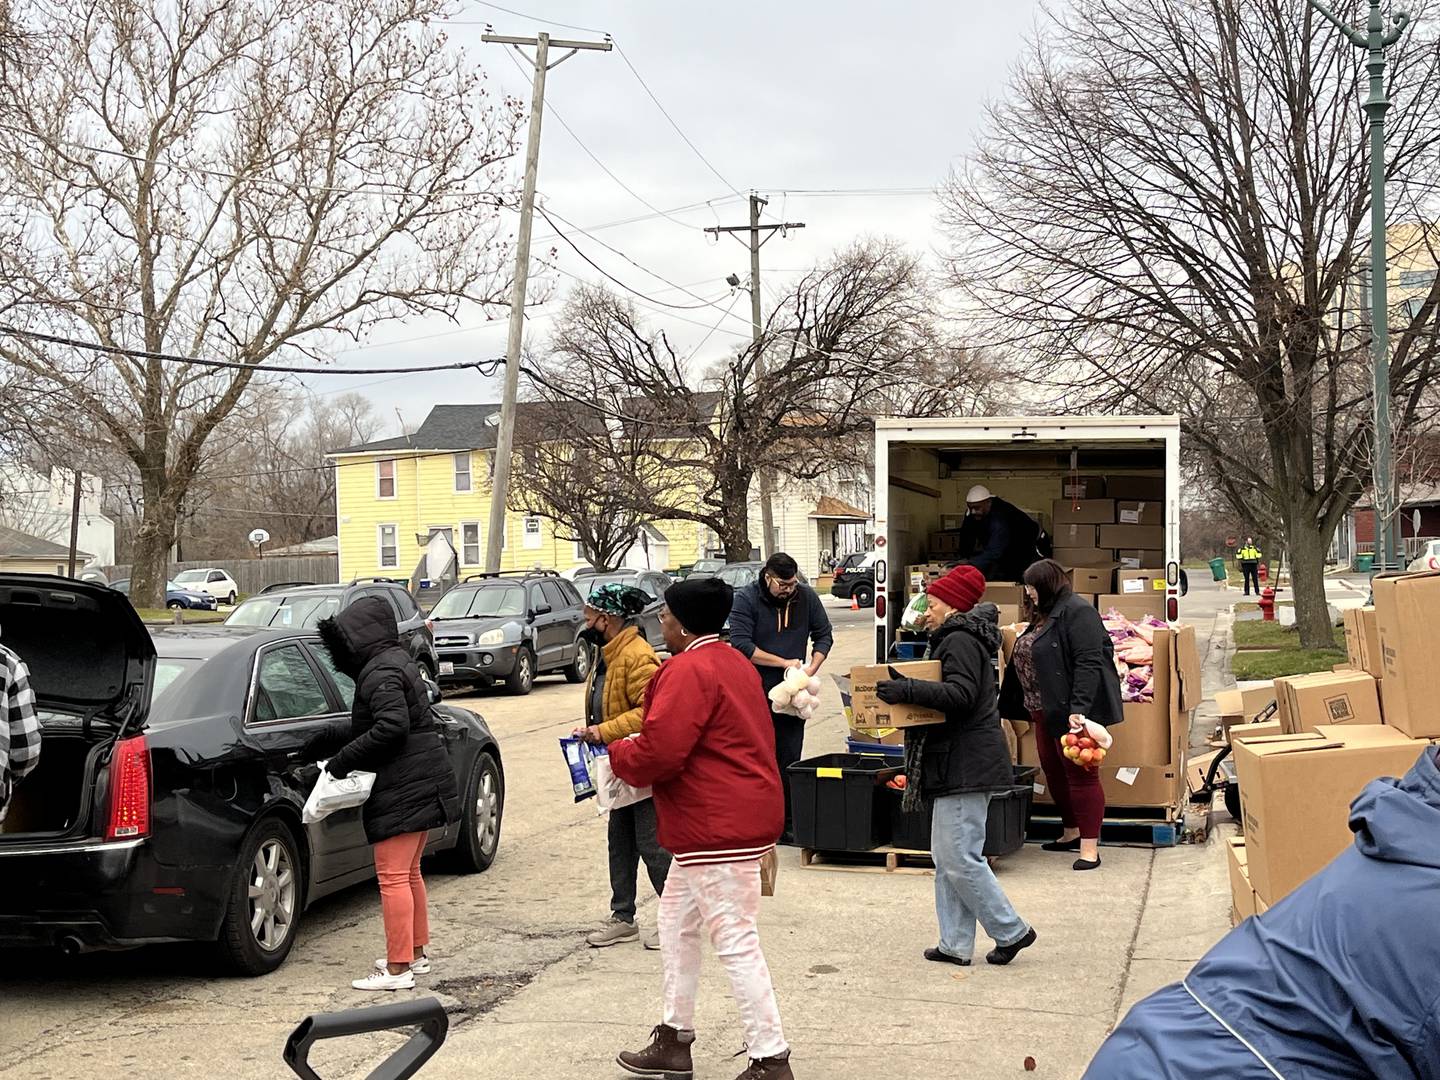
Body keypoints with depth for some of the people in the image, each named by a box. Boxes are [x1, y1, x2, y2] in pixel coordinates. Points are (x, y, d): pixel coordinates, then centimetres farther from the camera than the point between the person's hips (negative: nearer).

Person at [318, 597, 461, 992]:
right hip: (422, 783, 11)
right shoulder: (398, 660, 17)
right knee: (409, 872, 20)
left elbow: (392, 726, -27)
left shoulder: (380, 672, -15)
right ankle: (416, 954, 29)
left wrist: (344, 760, -20)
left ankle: (397, 969, -6)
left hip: (402, 789, -11)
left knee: (393, 877, -8)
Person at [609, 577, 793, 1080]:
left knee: (735, 943, -7)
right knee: (677, 922, 20)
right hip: (729, 820, 11)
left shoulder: (688, 671, -18)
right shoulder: (733, 662, 16)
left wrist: (618, 755, -3)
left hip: (719, 830, -11)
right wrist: (637, 748, 18)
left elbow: (657, 753, -24)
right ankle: (675, 1039, 29)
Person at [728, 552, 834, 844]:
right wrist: (783, 662, -16)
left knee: (789, 761, 7)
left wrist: (811, 667, -5)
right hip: (755, 695, -3)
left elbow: (824, 635, 12)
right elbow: (741, 644, -16)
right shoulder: (746, 599, -9)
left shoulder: (806, 597, 3)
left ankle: (787, 825, 13)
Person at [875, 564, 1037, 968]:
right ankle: (955, 945, 14)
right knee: (946, 858, 11)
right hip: (957, 764, 11)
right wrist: (907, 691, 16)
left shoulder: (960, 640, -13)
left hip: (967, 764, -11)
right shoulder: (955, 639, 22)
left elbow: (961, 694, -25)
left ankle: (1011, 931, 1)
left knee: (959, 858, -9)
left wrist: (908, 690, -27)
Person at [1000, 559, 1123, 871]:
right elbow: (1025, 661, 24)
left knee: (1080, 774, -6)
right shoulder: (1043, 616, 17)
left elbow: (1088, 663, -23)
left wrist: (1078, 708, -29)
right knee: (1053, 771, 15)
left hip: (1071, 712, -10)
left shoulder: (1077, 612, -14)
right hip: (1046, 712, 10)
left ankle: (1089, 846, -4)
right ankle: (1071, 833, 29)